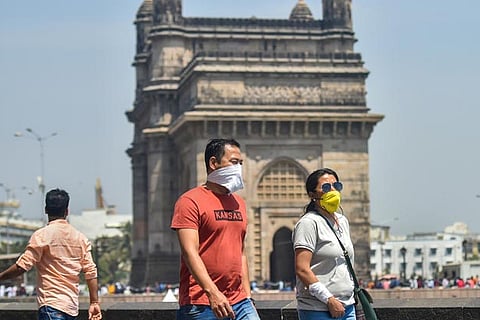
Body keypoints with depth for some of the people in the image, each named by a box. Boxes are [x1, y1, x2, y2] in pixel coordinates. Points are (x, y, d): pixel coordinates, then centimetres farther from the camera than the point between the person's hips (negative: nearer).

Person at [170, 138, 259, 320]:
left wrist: (247, 295, 17)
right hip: (201, 305, -6)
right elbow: (190, 252, -15)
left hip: (238, 303, 6)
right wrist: (213, 293, -25)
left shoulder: (238, 203, 18)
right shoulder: (190, 201, -5)